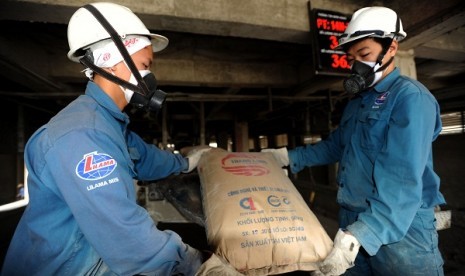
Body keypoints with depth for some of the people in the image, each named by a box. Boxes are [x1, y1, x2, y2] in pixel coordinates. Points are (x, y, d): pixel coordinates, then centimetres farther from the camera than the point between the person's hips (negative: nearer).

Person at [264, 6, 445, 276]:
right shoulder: (357, 101, 12)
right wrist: (289, 156, 11)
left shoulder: (410, 97, -13)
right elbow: (335, 146, 19)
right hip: (353, 224, 7)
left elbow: (403, 179, -23)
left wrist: (361, 234, -31)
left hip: (402, 229, -7)